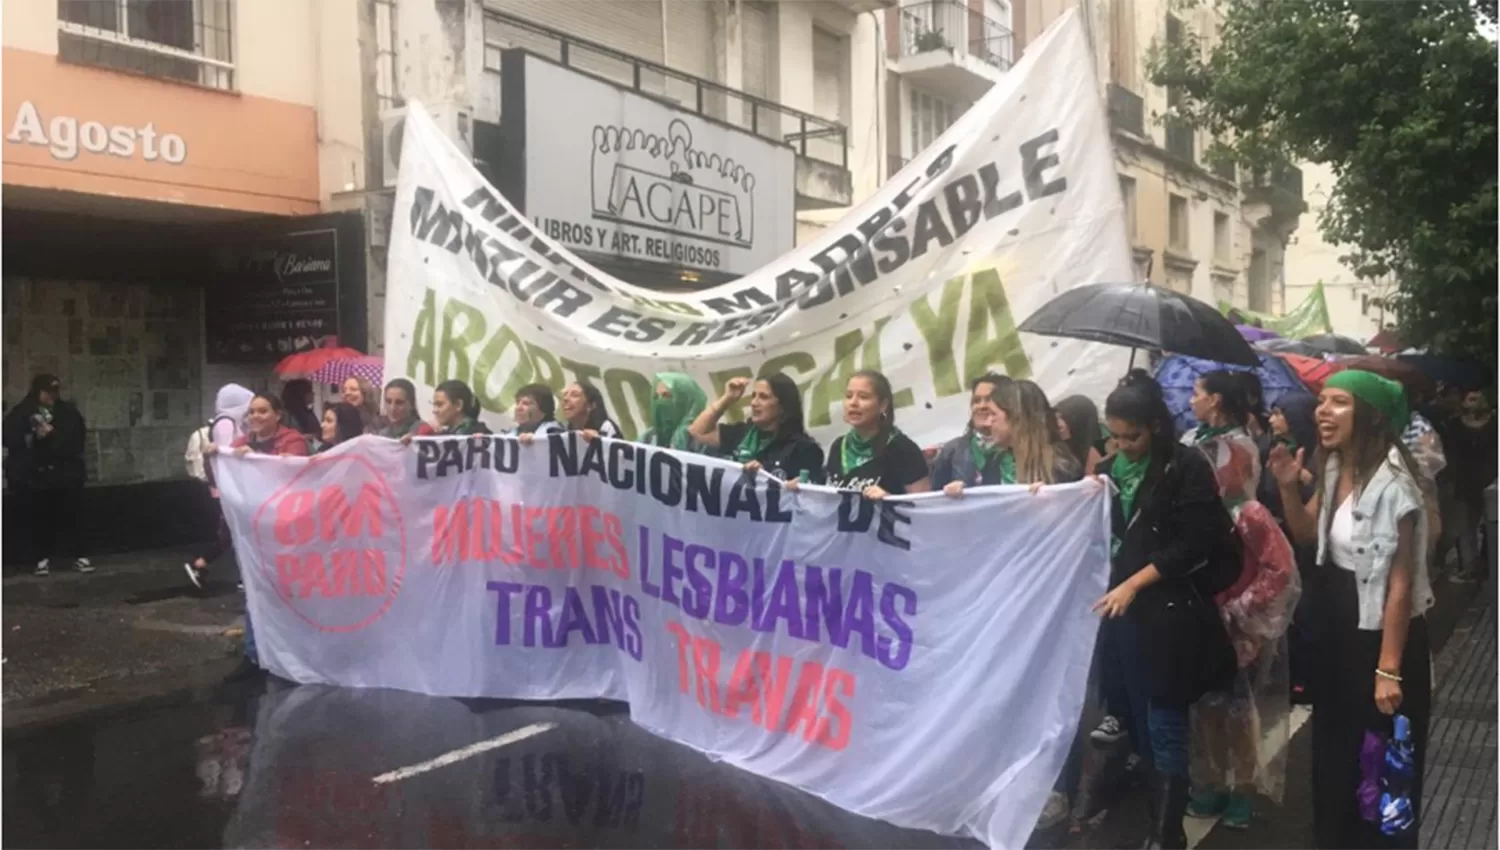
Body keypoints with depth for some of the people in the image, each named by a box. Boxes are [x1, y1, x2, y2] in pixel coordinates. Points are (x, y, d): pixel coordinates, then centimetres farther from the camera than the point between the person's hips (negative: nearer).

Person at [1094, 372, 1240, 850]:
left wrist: (1134, 583, -13)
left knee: (1164, 727, -2)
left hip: (1169, 613, -5)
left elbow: (1195, 543, -10)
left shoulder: (1187, 467, -6)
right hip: (1120, 609, 5)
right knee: (1133, 719, 10)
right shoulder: (1110, 469, 11)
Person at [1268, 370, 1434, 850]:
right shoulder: (1336, 470, 2)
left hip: (1378, 636, -9)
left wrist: (1389, 668, -21)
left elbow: (1400, 583, -23)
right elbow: (1307, 533, 15)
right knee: (1335, 754, 23)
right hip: (1338, 633, 9)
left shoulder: (1391, 483, -24)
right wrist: (1289, 486, -4)